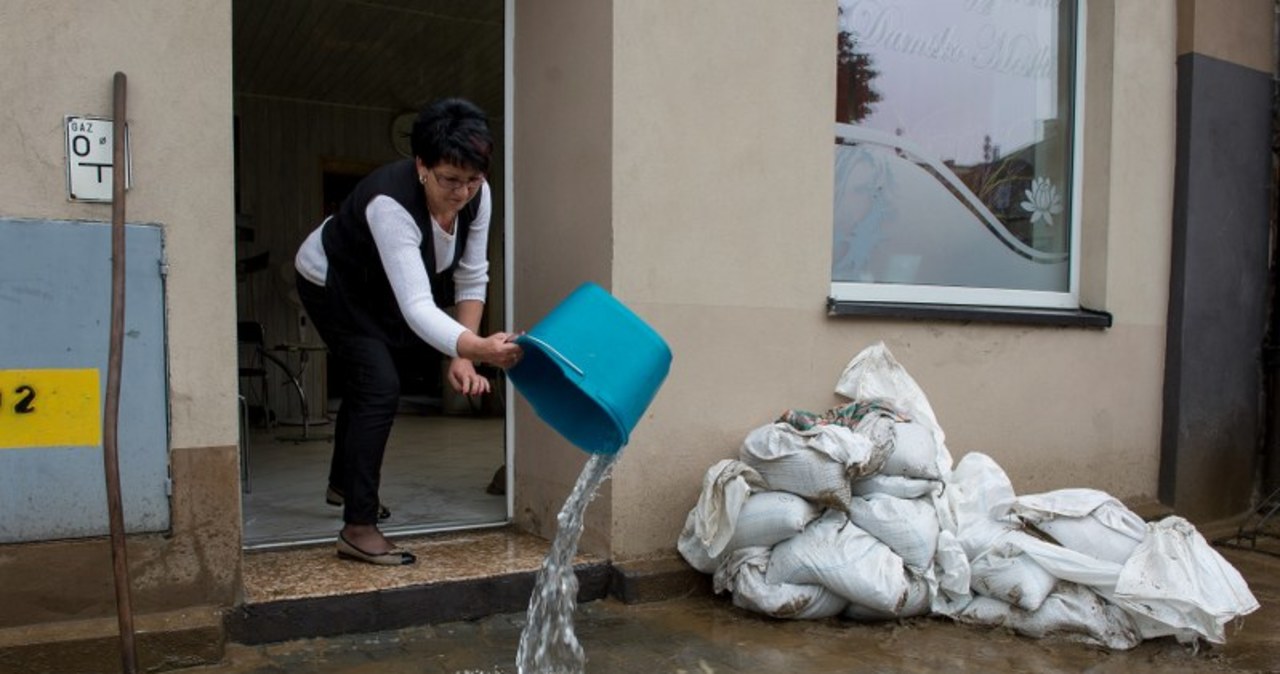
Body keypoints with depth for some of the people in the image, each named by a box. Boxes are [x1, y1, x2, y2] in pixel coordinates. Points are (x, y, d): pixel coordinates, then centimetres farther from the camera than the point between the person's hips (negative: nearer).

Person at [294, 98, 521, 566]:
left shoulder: (476, 196, -25)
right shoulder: (391, 203, -44)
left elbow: (471, 278, -17)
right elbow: (416, 307, -52)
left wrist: (463, 356, -25)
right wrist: (477, 348, -68)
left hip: (376, 287, 8)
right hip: (330, 284, -7)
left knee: (364, 383, 23)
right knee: (380, 389, -20)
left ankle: (342, 484, 47)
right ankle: (357, 529, -11)